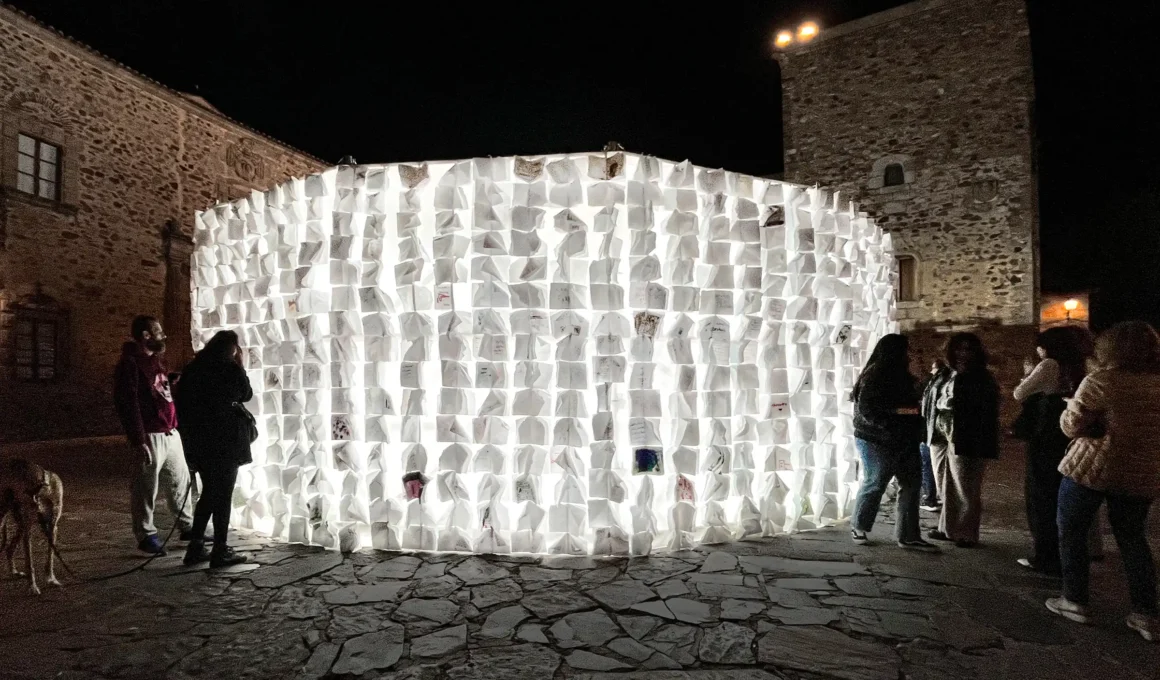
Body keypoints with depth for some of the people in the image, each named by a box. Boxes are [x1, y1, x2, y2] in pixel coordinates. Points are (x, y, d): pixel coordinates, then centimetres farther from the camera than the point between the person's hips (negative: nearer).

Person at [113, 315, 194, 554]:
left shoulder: (157, 360, 16)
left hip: (171, 433, 8)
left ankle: (188, 526, 24)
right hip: (149, 436, -8)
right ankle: (146, 535, 15)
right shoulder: (130, 364, -11)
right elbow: (128, 405, -17)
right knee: (146, 489, 3)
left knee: (180, 481, 14)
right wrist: (138, 442, -19)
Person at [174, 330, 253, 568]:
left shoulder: (192, 369, 7)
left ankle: (195, 548, 20)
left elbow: (181, 404, 8)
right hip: (225, 441, -6)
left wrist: (190, 434, 14)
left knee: (209, 493, 18)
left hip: (198, 441, 6)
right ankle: (220, 552, 6)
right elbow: (246, 395, 6)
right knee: (223, 496, 2)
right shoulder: (231, 370, -10)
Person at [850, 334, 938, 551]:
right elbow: (866, 410, -22)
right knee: (874, 484, 1)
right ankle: (858, 528, 19)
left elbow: (909, 404, 20)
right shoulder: (873, 376, -15)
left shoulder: (899, 375, 12)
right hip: (877, 441, -9)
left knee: (911, 485, 6)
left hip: (903, 440, 9)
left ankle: (908, 536, 12)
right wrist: (897, 411, -27)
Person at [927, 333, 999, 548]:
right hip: (942, 439, 7)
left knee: (966, 491, 2)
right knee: (946, 489, 14)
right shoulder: (949, 375, 14)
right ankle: (947, 528, 24)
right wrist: (942, 402, 1)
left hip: (965, 442, -7)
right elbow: (937, 400, 22)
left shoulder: (983, 379, -5)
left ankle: (967, 535, 11)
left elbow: (987, 413, -12)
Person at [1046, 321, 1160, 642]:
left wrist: (1071, 406, 8)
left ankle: (1074, 601, 14)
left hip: (1092, 468, -5)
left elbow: (1072, 426, -10)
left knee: (1071, 531, 10)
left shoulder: (1101, 381, -13)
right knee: (1133, 538, 17)